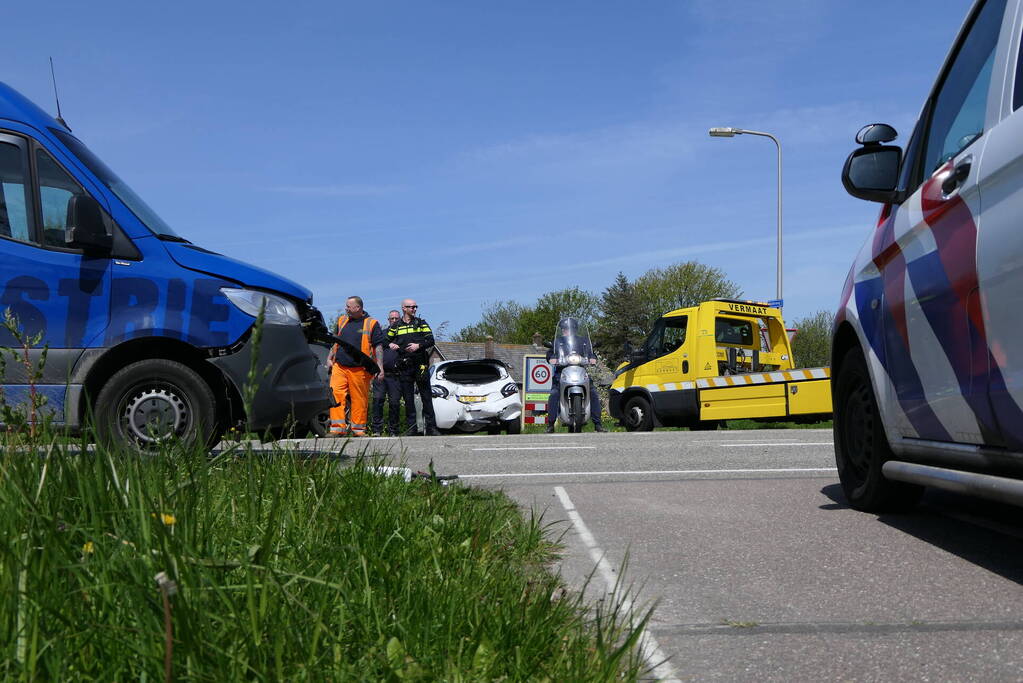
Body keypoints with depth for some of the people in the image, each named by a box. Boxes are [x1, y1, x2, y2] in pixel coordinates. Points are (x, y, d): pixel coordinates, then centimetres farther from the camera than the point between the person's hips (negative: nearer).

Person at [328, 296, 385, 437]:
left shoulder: (372, 324, 3)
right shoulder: (342, 321, 17)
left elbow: (378, 346, 1)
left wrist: (380, 366, -6)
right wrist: (330, 359, 18)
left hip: (359, 369, -3)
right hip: (339, 367, 3)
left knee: (359, 399, 1)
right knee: (335, 395, -10)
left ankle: (358, 429, 10)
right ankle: (338, 428, -10)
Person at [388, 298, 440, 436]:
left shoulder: (421, 323, 11)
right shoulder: (395, 327, 13)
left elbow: (431, 340, 4)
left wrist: (418, 345, -12)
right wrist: (390, 345, -2)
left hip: (420, 365, -1)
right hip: (404, 367, 1)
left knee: (426, 397, -3)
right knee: (408, 399, 3)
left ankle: (431, 428, -1)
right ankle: (411, 428, 7)